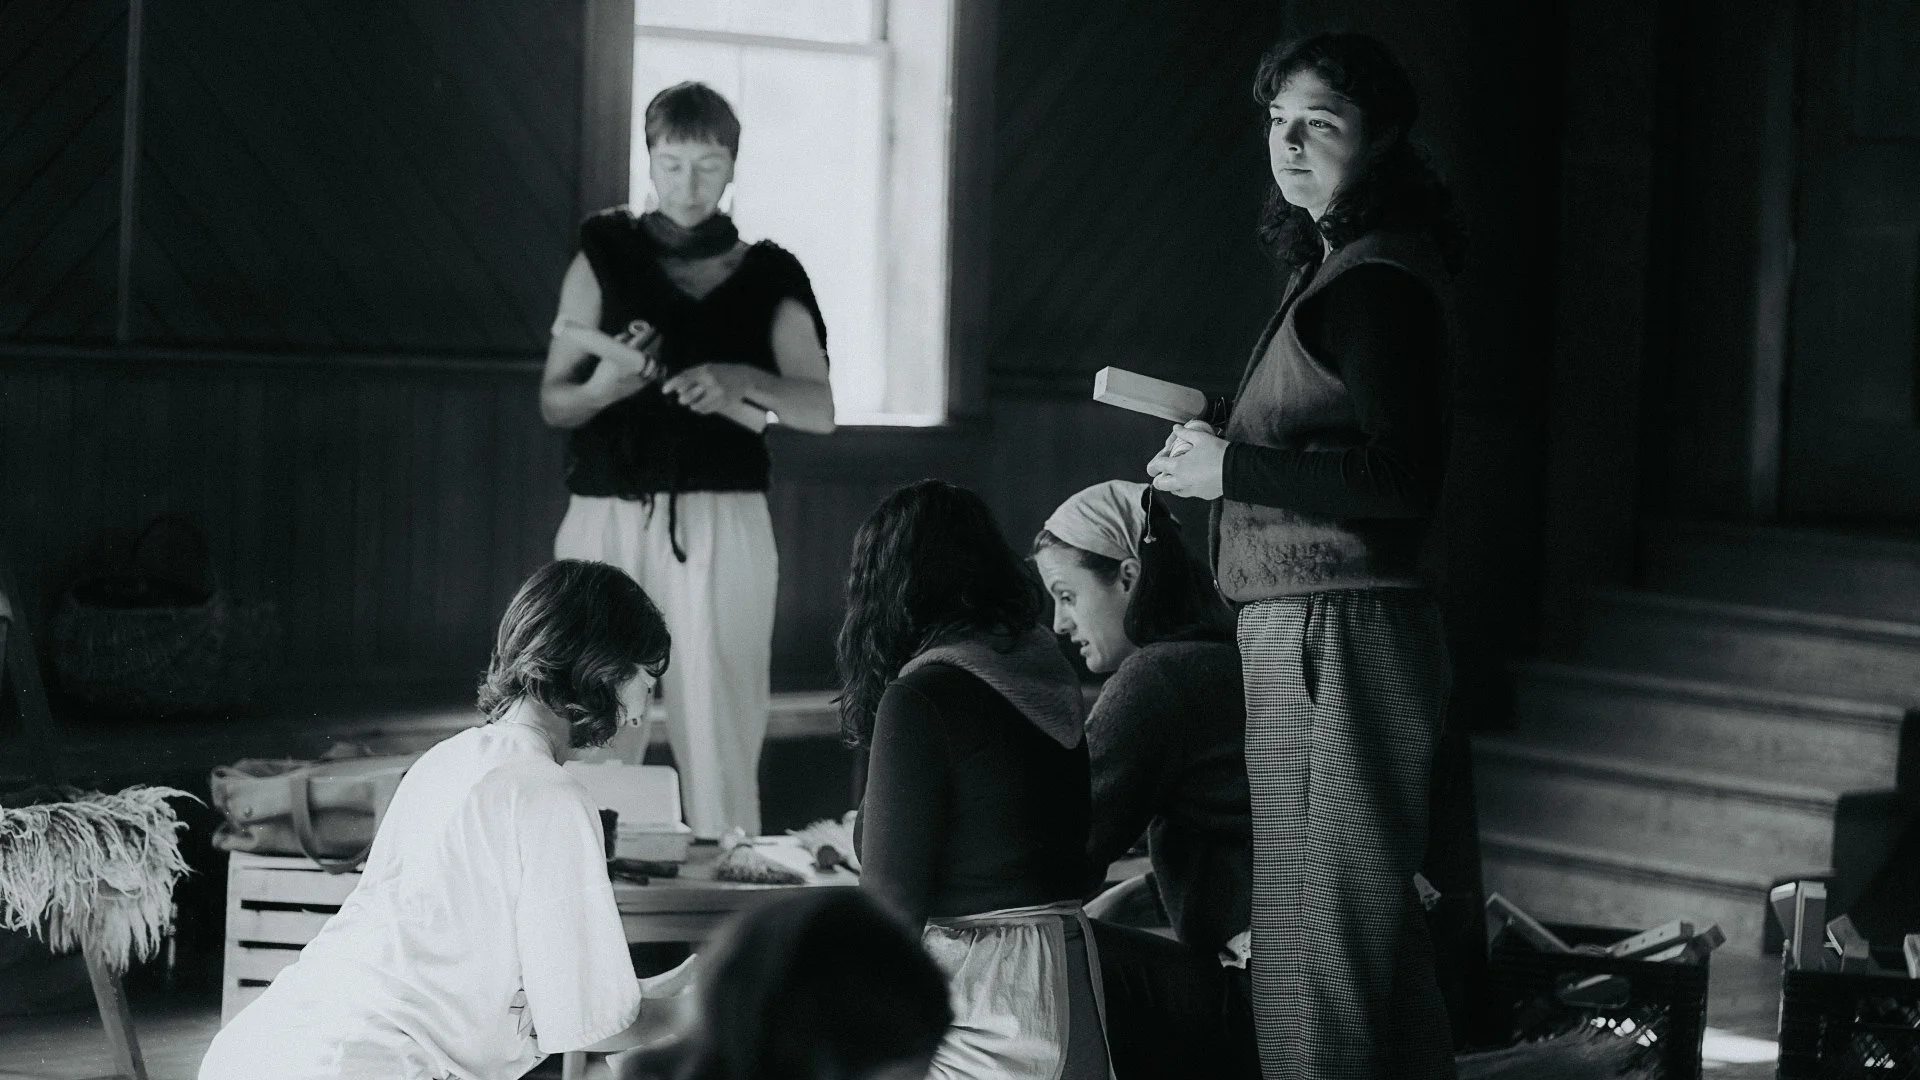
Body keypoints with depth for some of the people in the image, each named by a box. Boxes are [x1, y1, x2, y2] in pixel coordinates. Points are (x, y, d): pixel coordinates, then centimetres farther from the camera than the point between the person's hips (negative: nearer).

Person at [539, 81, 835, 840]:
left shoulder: (767, 278, 10)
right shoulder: (606, 258, 11)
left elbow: (821, 410, 1)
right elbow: (553, 402, 9)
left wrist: (741, 381, -17)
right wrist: (604, 387, -13)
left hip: (720, 521, 0)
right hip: (608, 516, 0)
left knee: (718, 718, -8)